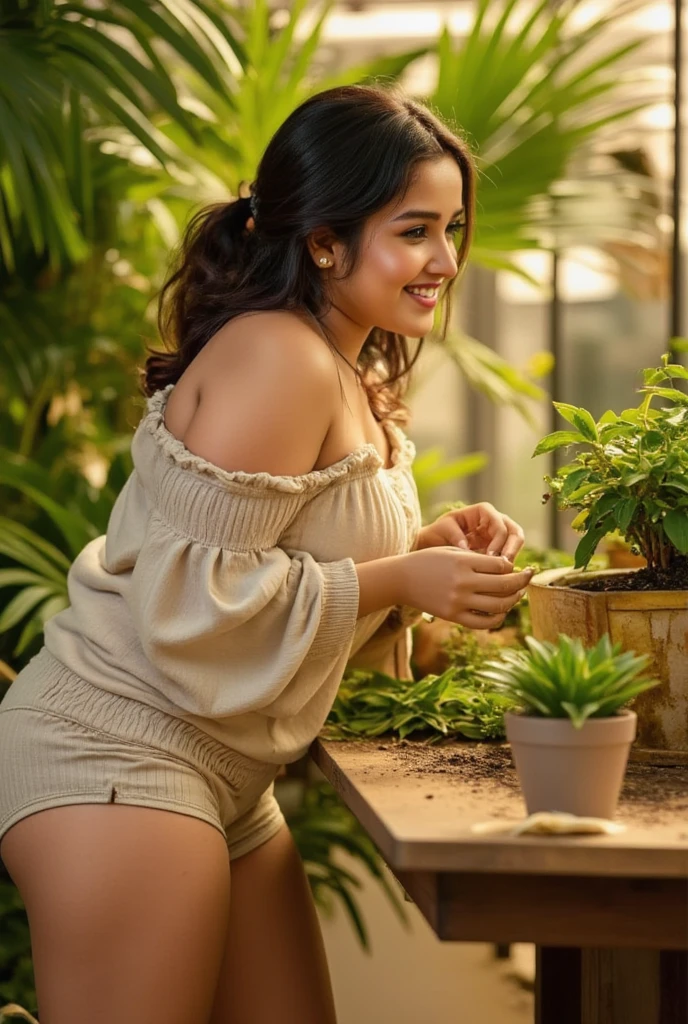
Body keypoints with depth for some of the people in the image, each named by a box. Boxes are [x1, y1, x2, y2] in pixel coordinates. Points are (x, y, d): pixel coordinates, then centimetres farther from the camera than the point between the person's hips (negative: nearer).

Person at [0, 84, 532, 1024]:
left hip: (224, 777, 10)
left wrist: (430, 548, 2)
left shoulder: (351, 381, 14)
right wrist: (400, 581, -18)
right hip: (120, 756, -10)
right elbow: (190, 599, -22)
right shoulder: (277, 359, -18)